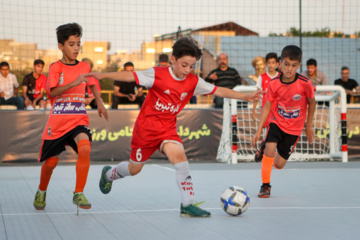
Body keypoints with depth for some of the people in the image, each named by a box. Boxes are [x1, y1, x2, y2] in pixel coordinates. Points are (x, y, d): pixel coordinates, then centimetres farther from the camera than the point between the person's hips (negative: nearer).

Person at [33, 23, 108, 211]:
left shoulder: (84, 67, 7)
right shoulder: (56, 67, -4)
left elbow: (92, 84, 27)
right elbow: (52, 92, -18)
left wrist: (99, 103, 24)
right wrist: (73, 83, -29)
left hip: (79, 120, 2)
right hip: (57, 121, -2)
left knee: (85, 149, -27)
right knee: (50, 162, 5)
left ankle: (78, 194, -17)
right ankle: (41, 192, 35)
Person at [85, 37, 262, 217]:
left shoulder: (193, 81, -5)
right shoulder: (157, 74, -15)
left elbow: (219, 91, -5)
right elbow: (131, 76, -16)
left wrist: (245, 96, -13)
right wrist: (102, 76, -22)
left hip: (167, 128, 3)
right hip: (146, 126, -2)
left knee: (179, 155, -25)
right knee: (134, 169, 11)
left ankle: (188, 205, -22)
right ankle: (108, 174, 45)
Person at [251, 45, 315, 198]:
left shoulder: (305, 83, -18)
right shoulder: (274, 84, -13)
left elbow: (311, 103, -1)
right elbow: (267, 107, -6)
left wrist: (309, 126, 6)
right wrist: (259, 131, -8)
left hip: (294, 128, 0)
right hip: (277, 122, 1)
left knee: (279, 164, -1)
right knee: (269, 149, -25)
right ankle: (265, 185, -4)